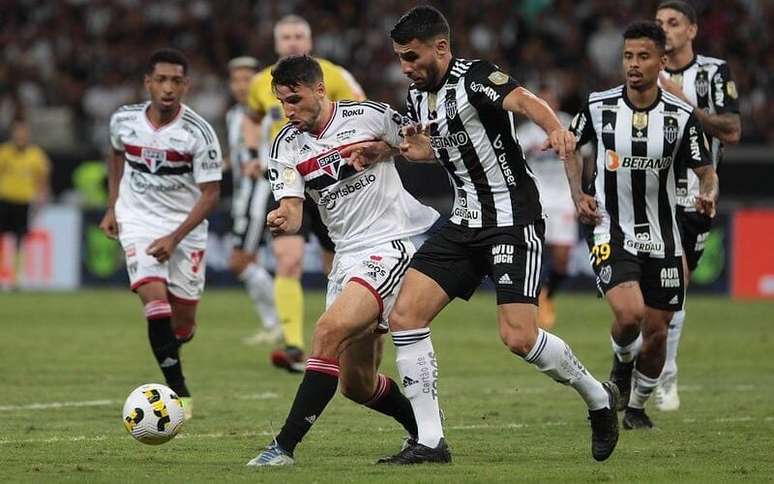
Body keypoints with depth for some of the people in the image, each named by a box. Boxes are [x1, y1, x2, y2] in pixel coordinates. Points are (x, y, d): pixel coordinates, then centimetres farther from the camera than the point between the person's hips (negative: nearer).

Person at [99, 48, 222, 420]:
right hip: (137, 221, 1)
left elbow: (210, 194, -13)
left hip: (185, 226, 0)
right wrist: (112, 207, 12)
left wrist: (175, 237, -20)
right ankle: (179, 393, -18)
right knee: (155, 298, -21)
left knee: (183, 322, 4)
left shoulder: (199, 133, -17)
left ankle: (169, 348, 42)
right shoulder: (124, 120, -7)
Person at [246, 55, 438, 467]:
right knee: (356, 383, 7)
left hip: (392, 244, -6)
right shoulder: (286, 145, 3)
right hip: (348, 256, 7)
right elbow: (292, 211, -8)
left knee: (329, 331, -25)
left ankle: (285, 446, -25)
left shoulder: (368, 116, -8)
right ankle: (423, 432, 33)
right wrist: (281, 220, -28)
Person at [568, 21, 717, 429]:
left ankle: (637, 406, 30)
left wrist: (707, 194, -24)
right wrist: (578, 196, 0)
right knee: (629, 312, -24)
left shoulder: (681, 116, -6)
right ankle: (622, 363, 12)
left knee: (656, 330, 5)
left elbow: (705, 170, -2)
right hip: (611, 231, -2)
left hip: (661, 237, 2)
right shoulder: (599, 107, -6)